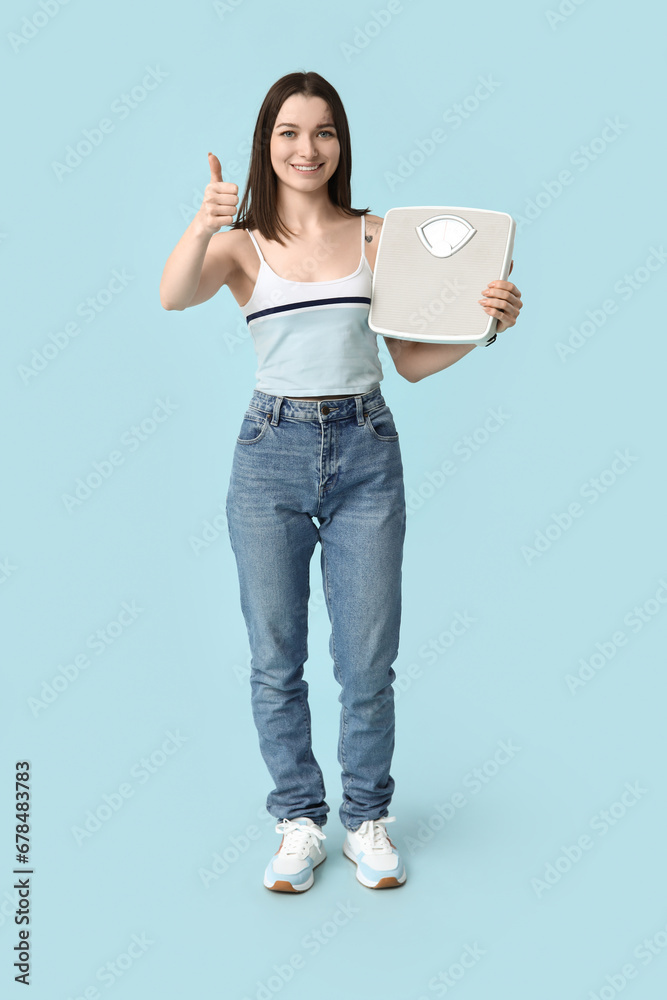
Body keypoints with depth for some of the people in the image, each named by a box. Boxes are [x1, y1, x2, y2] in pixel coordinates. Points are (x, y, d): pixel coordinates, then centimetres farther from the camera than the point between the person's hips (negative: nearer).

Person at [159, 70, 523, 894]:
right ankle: (299, 821, 26)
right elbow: (174, 296, -16)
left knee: (368, 659, 5)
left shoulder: (378, 238, 8)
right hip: (272, 450, 0)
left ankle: (367, 819, 26)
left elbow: (413, 362, 8)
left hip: (367, 453, 1)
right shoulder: (242, 246, 5)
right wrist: (204, 222, -34)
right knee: (276, 658, 7)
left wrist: (487, 325, -8)